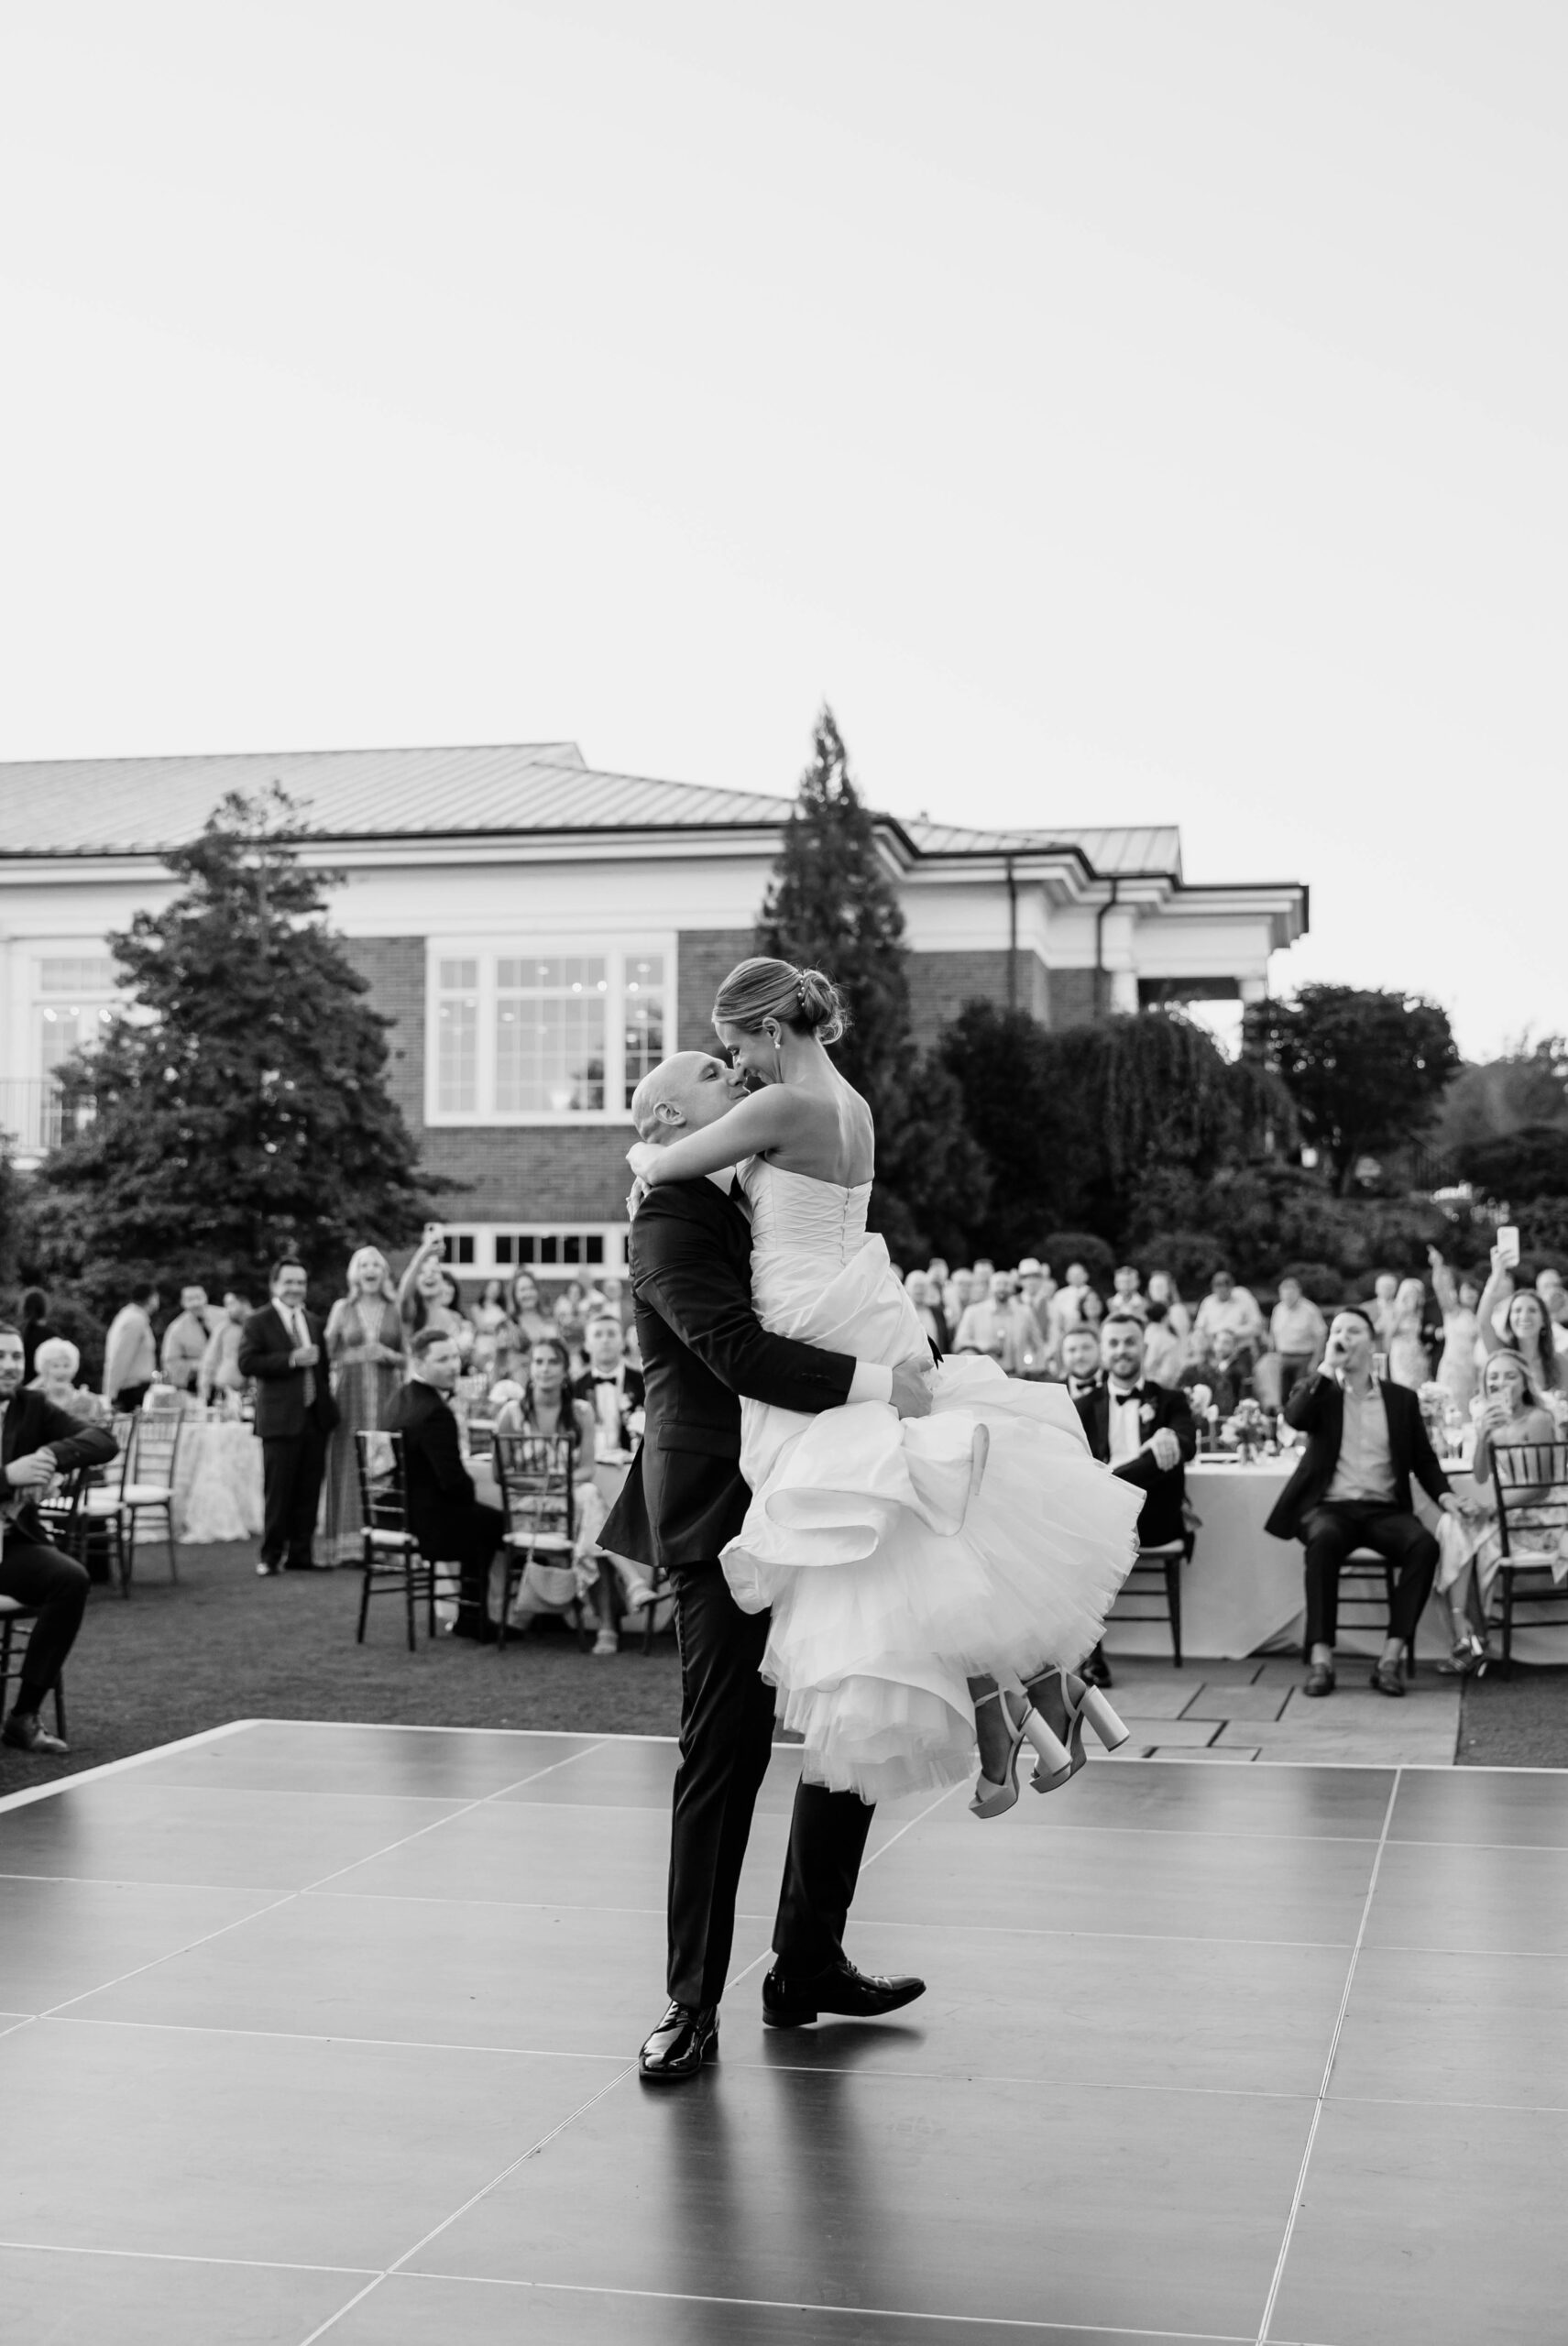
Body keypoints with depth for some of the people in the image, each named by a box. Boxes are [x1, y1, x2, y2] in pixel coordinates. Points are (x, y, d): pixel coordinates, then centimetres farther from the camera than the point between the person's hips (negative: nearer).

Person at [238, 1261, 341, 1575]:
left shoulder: (314, 1322, 17)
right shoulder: (258, 1322, -1)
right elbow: (247, 1363, -13)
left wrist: (329, 1403, 12)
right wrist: (291, 1359, -19)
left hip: (315, 1416, 5)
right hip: (281, 1417, -5)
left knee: (309, 1491, 6)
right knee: (278, 1490, -3)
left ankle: (300, 1553, 13)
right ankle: (271, 1555, 6)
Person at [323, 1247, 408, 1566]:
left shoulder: (395, 1310, 10)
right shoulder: (342, 1308, 7)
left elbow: (409, 1358, 13)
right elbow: (326, 1355, 7)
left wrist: (388, 1355, -6)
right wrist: (358, 1354, -9)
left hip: (387, 1395, 1)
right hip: (351, 1393, -1)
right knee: (351, 1464, -5)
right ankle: (350, 1545, -1)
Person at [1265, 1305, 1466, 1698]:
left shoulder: (1401, 1398, 15)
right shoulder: (1319, 1392, 11)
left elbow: (1423, 1459, 13)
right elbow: (1294, 1418, -12)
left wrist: (1443, 1494, -6)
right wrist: (1327, 1368, -12)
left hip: (1384, 1509, 2)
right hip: (1330, 1506, -2)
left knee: (1424, 1544, -30)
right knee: (1324, 1538, -37)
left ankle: (1390, 1658, -28)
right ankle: (1320, 1658, -36)